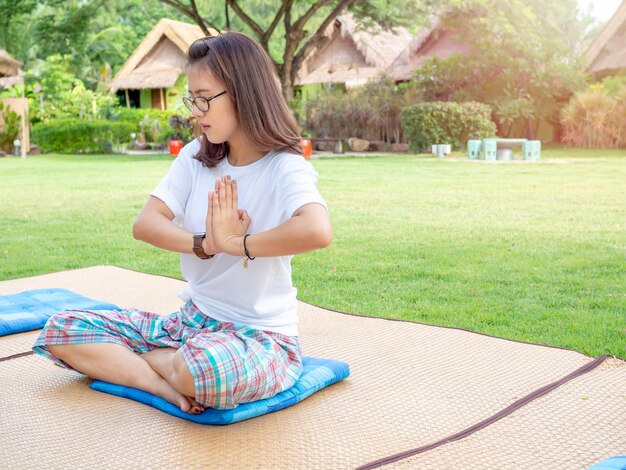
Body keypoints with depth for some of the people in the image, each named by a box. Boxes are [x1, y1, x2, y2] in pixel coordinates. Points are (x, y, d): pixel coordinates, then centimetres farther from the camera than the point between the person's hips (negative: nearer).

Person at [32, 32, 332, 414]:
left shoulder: (285, 169, -15)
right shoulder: (196, 158, 4)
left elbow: (318, 231, -37)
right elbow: (145, 224, -6)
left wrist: (237, 243, -26)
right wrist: (204, 244, -24)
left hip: (261, 336, -6)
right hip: (192, 321, 7)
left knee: (205, 369, -41)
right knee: (62, 330, 0)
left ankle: (116, 360, -8)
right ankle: (172, 389, -17)